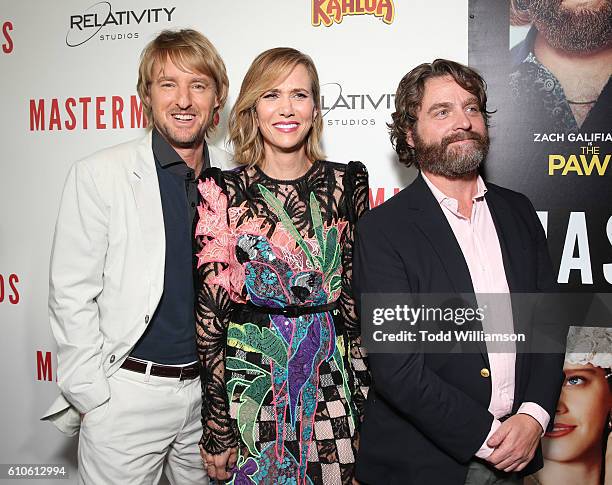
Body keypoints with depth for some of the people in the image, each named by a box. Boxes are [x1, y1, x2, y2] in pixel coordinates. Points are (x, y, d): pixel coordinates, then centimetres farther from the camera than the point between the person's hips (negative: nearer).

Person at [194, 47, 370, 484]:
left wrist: (363, 399, 1)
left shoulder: (346, 183, -1)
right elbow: (210, 306, -7)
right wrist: (218, 428, -6)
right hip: (250, 382, -2)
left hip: (330, 380, 2)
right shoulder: (223, 191, -7)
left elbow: (356, 294, 2)